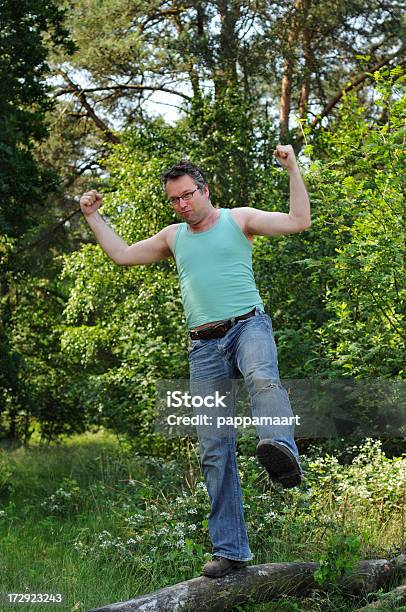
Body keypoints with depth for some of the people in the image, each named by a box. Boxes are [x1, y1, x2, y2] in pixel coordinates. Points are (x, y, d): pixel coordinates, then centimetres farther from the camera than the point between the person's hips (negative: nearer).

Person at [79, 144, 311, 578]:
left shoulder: (239, 219, 8)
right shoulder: (173, 237, 22)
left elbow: (299, 221, -1)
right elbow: (122, 254, 28)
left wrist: (292, 168, -7)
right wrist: (92, 216, 26)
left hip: (247, 326, -4)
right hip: (203, 345, 4)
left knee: (263, 379, -41)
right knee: (214, 450, -1)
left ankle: (281, 451, -69)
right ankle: (229, 550, 2)